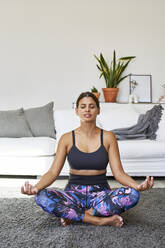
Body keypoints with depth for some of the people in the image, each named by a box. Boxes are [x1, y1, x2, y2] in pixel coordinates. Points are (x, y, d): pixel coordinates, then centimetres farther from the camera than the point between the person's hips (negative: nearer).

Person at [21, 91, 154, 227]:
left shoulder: (108, 137, 0)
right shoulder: (67, 138, 0)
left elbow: (119, 173, -5)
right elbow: (53, 172, -5)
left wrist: (138, 185, -25)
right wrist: (36, 187, -25)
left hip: (101, 193, 0)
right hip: (74, 193, 0)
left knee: (132, 194, -29)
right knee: (41, 197, -28)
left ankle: (73, 215, -18)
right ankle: (99, 220, -21)